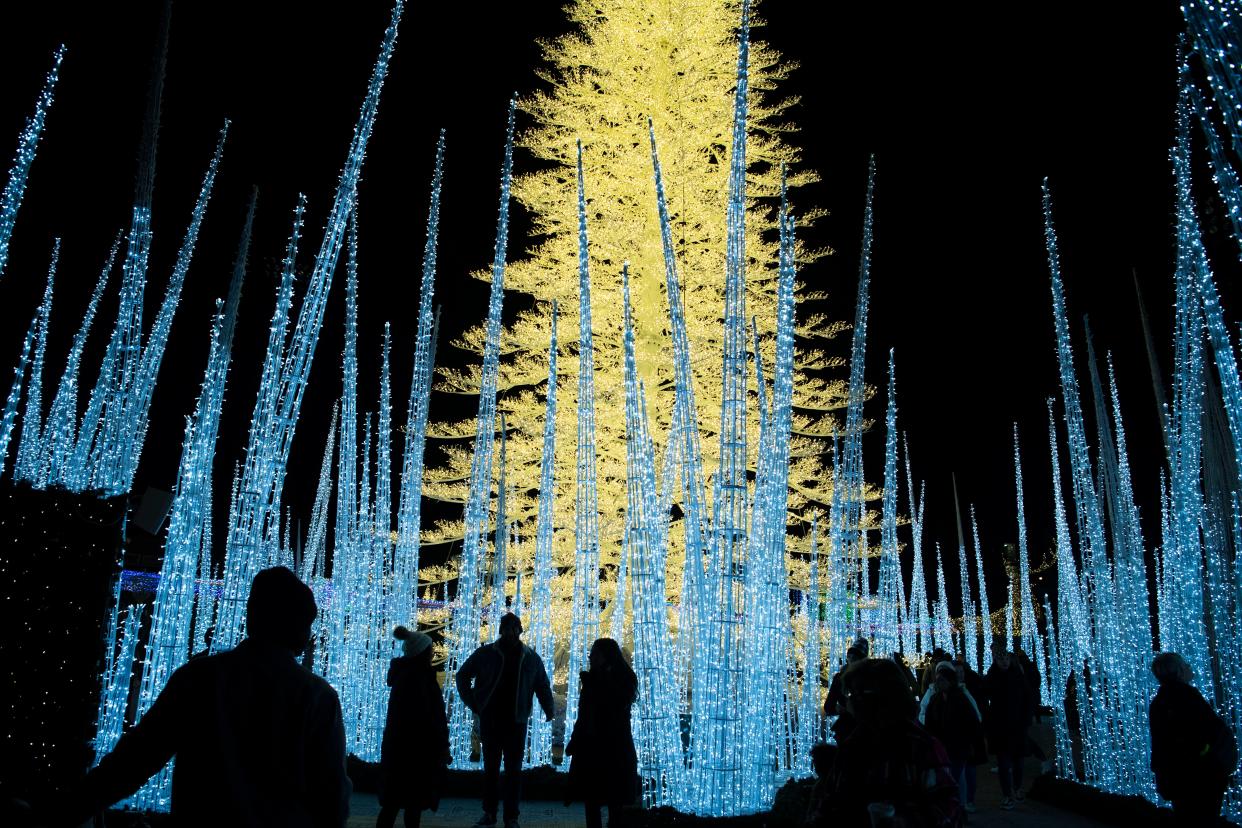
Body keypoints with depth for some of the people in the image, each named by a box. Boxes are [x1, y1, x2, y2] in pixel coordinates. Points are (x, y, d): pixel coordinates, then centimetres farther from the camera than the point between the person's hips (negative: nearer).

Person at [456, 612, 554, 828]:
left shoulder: (531, 658, 1)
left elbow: (542, 686, 10)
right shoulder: (486, 653, -2)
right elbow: (463, 675, 7)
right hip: (489, 720, 0)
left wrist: (549, 711, -3)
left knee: (514, 770, 4)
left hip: (516, 722, 0)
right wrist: (474, 705, 0)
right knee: (490, 768, 9)